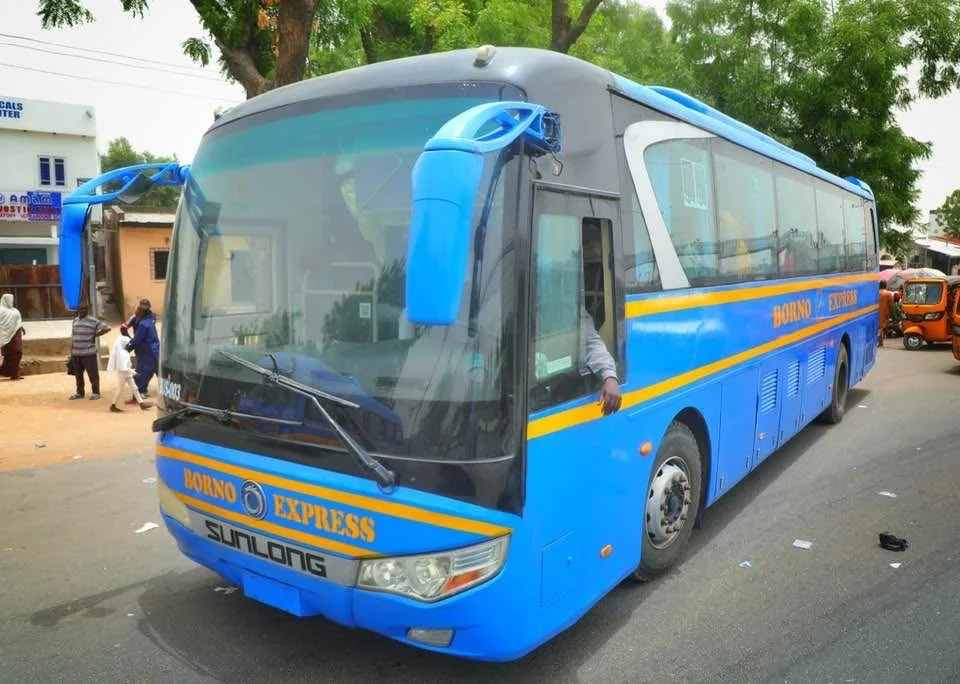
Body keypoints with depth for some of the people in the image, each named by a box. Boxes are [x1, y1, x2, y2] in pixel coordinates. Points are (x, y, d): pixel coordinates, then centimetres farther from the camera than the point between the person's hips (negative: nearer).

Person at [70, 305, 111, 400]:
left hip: (89, 353, -6)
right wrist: (71, 350, 16)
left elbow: (107, 328, -8)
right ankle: (79, 393, 23)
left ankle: (96, 393, 4)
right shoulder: (75, 320, 14)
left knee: (93, 374, -3)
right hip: (76, 353, 6)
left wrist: (95, 335, -9)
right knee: (78, 374, 13)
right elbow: (73, 336, 19)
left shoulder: (93, 321, -6)